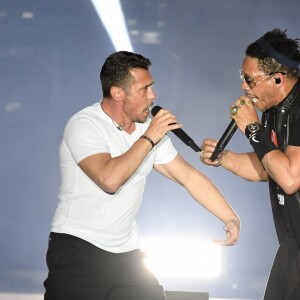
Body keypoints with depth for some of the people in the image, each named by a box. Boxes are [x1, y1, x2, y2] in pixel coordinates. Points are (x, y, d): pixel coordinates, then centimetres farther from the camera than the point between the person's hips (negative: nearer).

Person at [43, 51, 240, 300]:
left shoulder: (150, 129, 7)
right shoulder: (84, 125, -14)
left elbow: (191, 177, 11)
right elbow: (109, 179, -28)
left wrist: (231, 218, 5)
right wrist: (149, 139, -20)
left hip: (127, 253, 7)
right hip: (77, 249, -6)